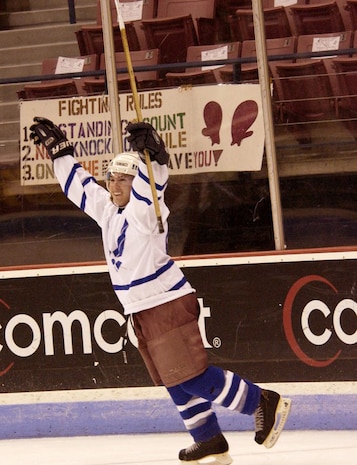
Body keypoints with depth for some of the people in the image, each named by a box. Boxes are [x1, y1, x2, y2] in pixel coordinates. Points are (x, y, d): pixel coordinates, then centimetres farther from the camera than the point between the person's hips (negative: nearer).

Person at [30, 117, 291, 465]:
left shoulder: (143, 211, -13)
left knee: (192, 378, -13)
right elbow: (78, 184, 22)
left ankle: (264, 403, -4)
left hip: (168, 306, -9)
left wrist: (151, 155, -50)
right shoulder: (106, 210, 11)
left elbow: (151, 185, -33)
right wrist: (58, 148, 21)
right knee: (176, 383, 10)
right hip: (142, 313, 9)